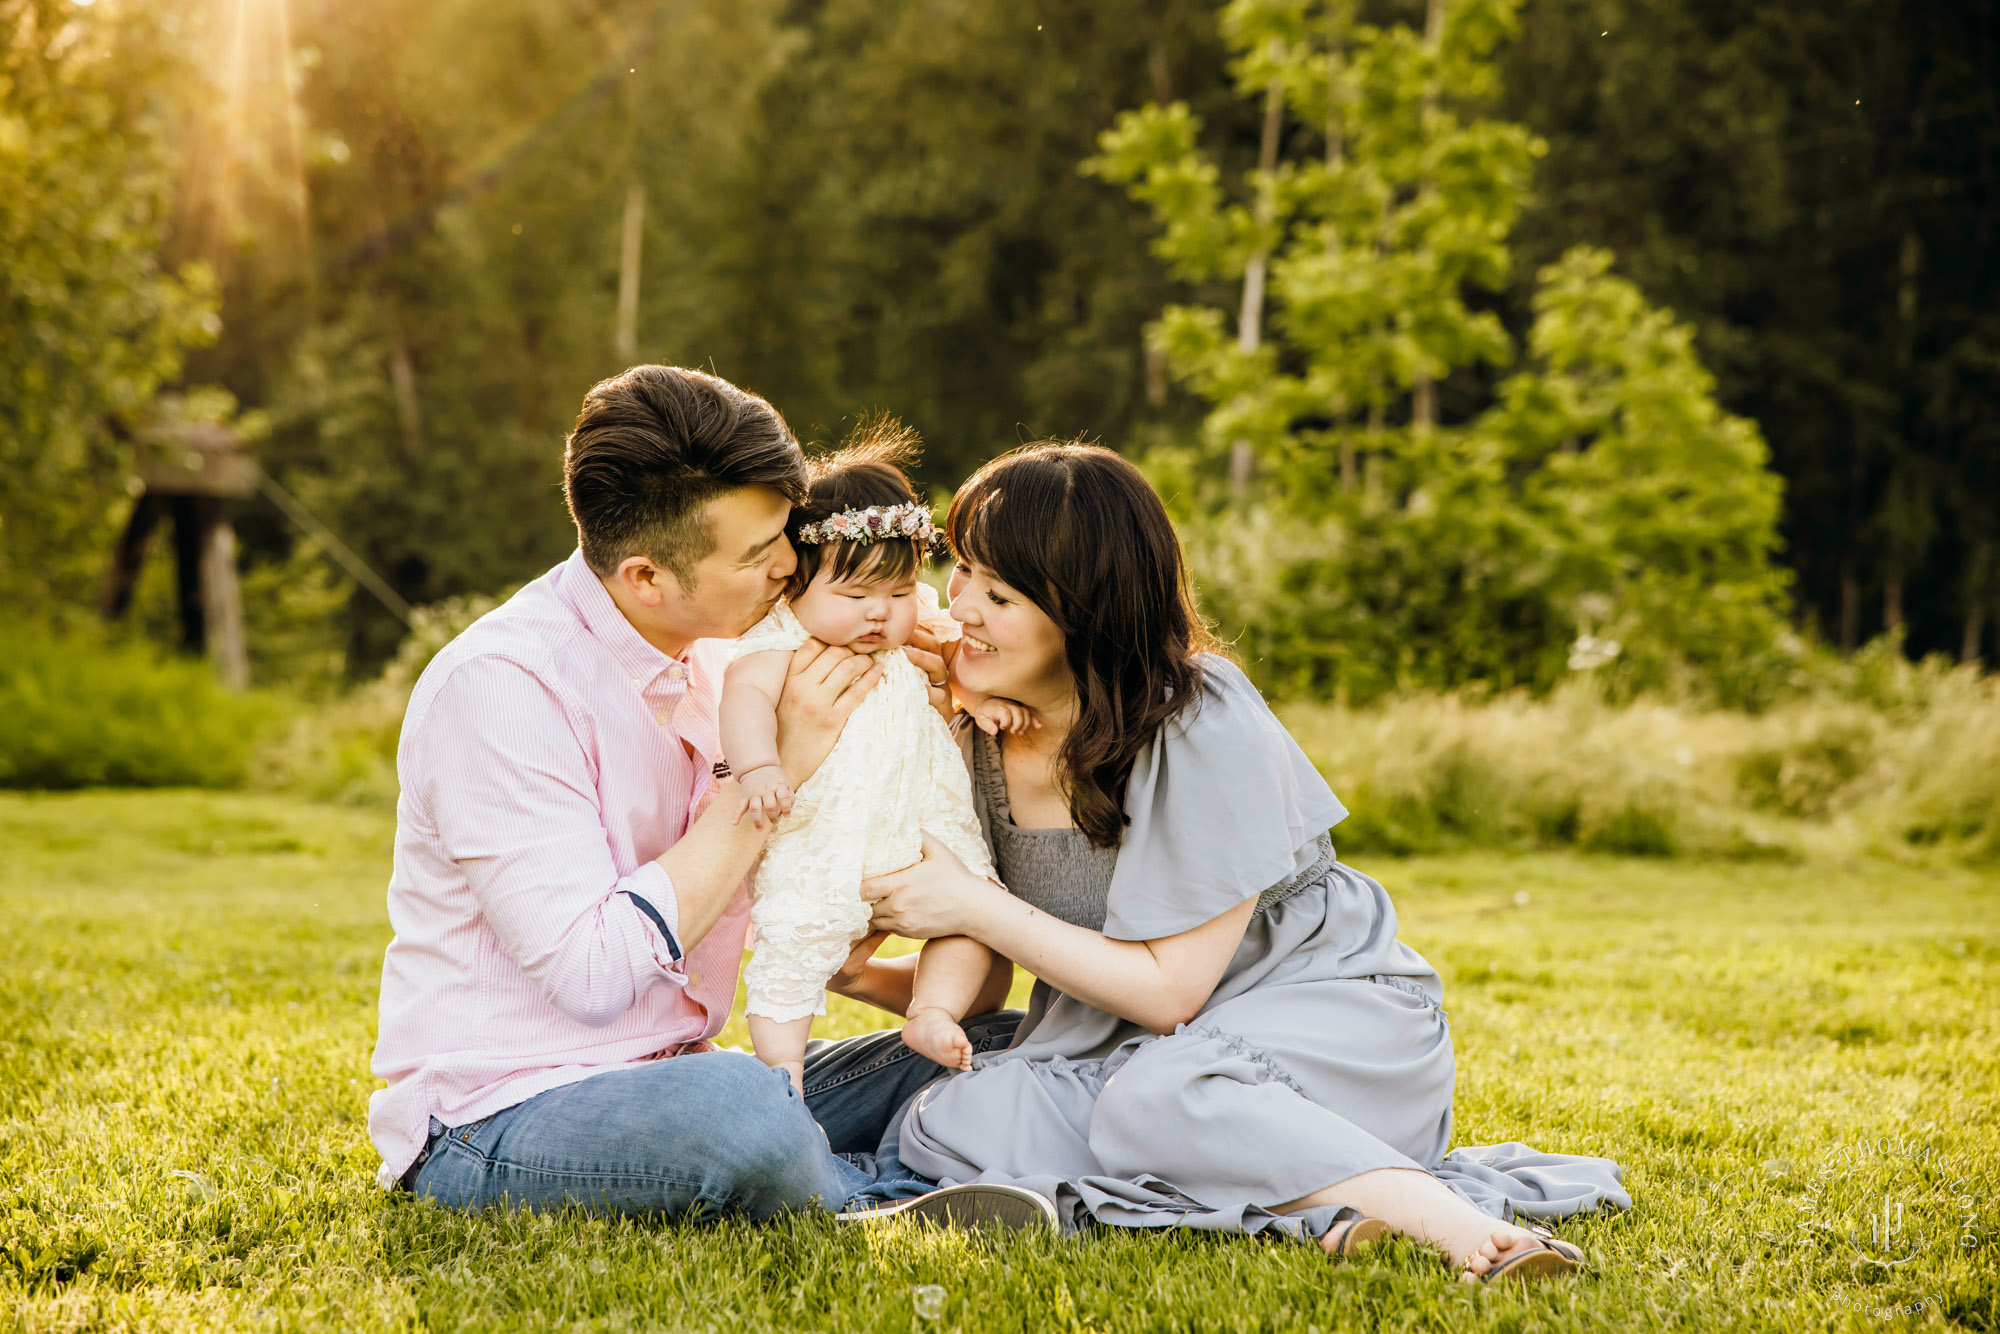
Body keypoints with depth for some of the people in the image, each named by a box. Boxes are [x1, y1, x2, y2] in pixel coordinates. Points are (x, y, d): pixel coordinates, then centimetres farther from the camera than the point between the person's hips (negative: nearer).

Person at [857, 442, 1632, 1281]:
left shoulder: (1203, 726, -18)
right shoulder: (976, 737, 0)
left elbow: (1171, 991, -18)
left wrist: (974, 906, -17)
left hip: (1326, 1013, -6)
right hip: (1119, 1045, 6)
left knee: (1161, 1097, -39)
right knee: (949, 1124, -26)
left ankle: (1463, 1225, -40)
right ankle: (1315, 1204, -34)